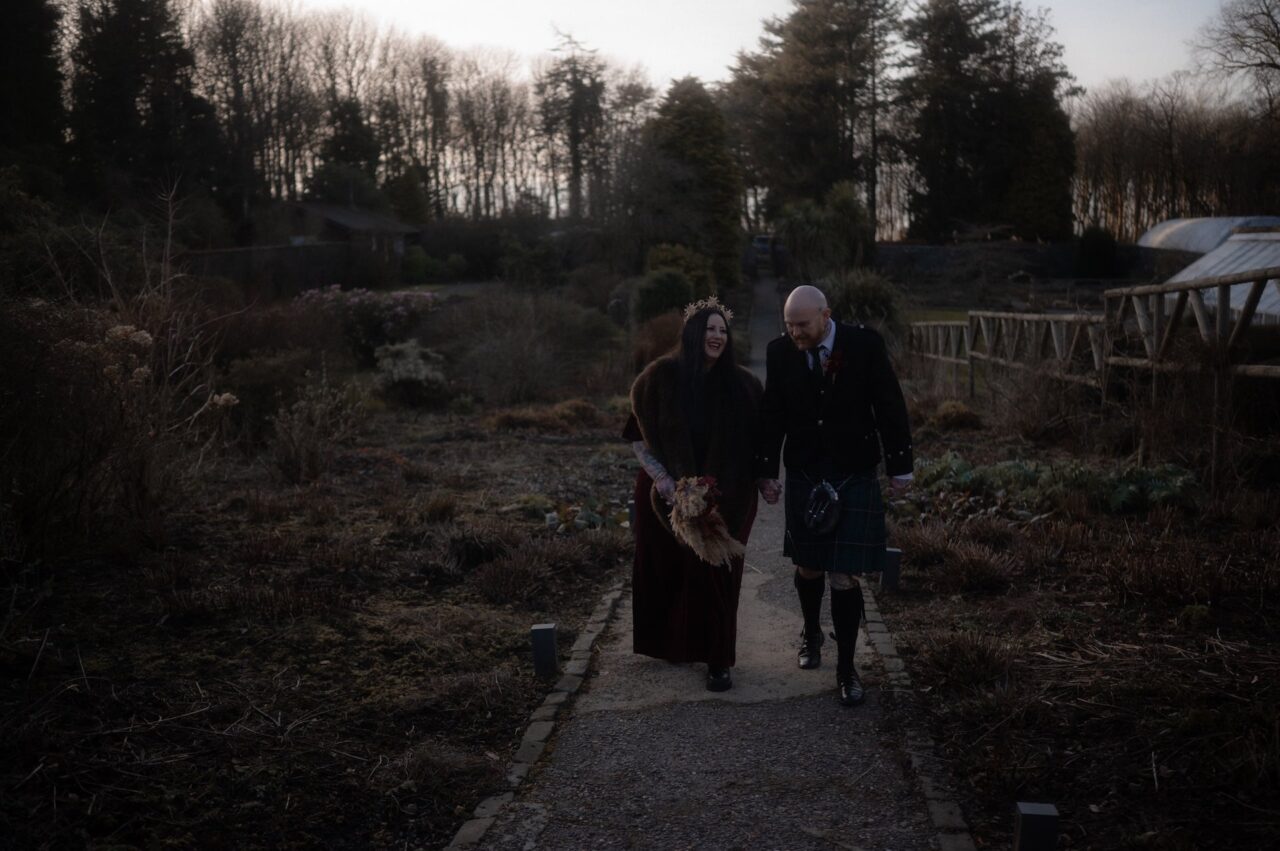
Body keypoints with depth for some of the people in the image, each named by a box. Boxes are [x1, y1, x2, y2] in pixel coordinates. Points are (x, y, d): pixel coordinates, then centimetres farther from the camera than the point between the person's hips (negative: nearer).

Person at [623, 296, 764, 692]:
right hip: (669, 496, 0)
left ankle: (717, 659, 8)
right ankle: (673, 643, 30)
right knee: (667, 570, 9)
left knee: (714, 573, -2)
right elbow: (637, 435, -1)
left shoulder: (741, 385, -1)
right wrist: (661, 478, -10)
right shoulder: (662, 376, -5)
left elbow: (756, 441, 6)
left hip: (724, 499, 0)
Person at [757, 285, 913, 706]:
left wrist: (900, 465, -2)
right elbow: (771, 415, 4)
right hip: (804, 476, 3)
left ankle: (846, 668, 10)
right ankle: (811, 633, 42)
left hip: (856, 477, -2)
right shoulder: (780, 351, -4)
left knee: (844, 577, -4)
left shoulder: (865, 344, -11)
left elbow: (890, 406, -5)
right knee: (808, 566, 14)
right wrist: (767, 472, 4)